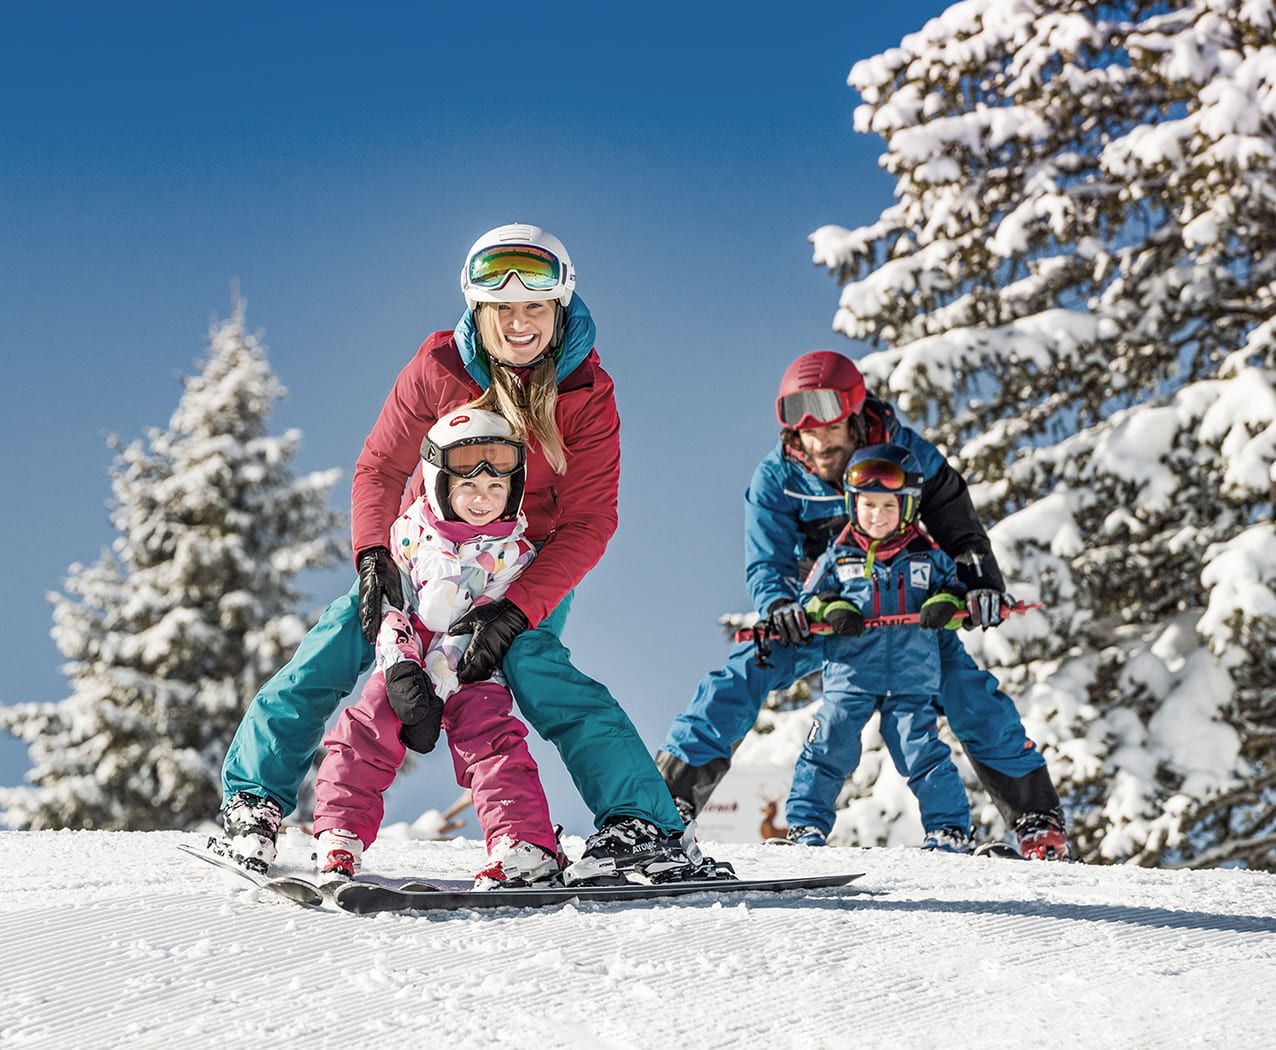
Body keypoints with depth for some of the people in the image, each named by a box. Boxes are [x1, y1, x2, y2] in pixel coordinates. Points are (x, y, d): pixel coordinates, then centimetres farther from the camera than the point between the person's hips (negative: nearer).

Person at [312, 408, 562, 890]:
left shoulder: (515, 551, -6)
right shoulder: (411, 532, -1)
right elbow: (389, 604, -2)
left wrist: (434, 689, -20)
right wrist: (401, 669, -18)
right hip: (407, 663, 2)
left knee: (489, 737, -21)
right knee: (364, 732, -14)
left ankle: (525, 848, -25)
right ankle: (339, 840, -5)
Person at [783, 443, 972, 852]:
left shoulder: (928, 556, 8)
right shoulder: (837, 557, 7)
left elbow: (954, 588, 13)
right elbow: (808, 601, 11)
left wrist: (946, 605, -9)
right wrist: (830, 609, -10)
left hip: (912, 679, 0)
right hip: (849, 675, 0)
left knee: (923, 752, -4)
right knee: (828, 749, -4)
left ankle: (950, 828, 5)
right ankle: (806, 825, 6)